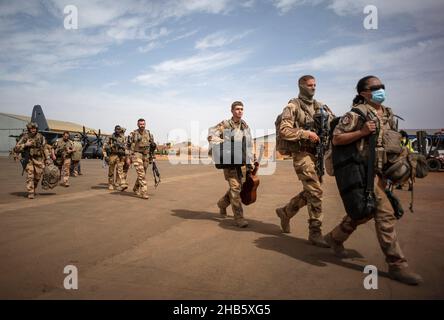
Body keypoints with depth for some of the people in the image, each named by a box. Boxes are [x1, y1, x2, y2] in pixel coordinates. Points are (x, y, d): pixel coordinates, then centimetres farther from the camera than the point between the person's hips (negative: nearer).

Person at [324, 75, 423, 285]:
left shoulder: (388, 113, 15)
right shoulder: (357, 113, -9)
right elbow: (336, 139, -11)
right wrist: (362, 132, -21)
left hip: (382, 171, 9)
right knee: (385, 214, -10)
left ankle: (335, 237, 36)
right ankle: (397, 265, 0)